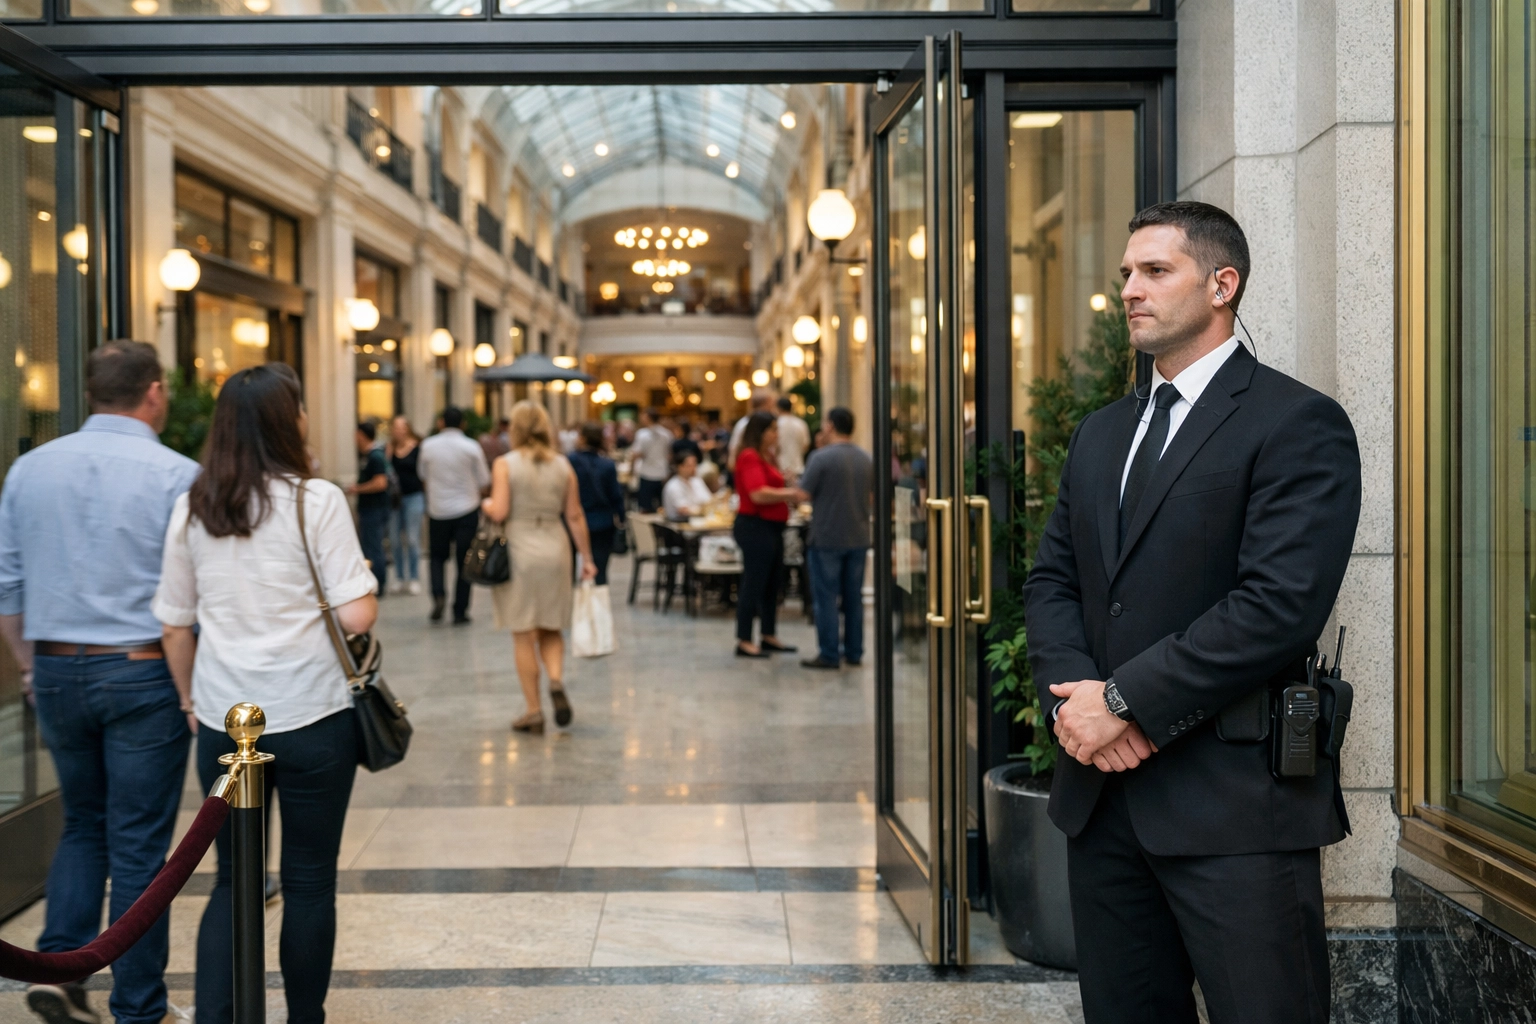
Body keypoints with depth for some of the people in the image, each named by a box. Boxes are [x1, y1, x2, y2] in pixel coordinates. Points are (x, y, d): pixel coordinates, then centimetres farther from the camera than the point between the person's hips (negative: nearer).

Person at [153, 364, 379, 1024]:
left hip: (223, 721, 4)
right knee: (309, 881, 10)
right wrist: (366, 583, 7)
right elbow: (357, 616, -14)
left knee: (232, 880, 14)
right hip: (311, 719, -3)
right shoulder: (316, 500, -9)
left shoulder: (190, 509, 5)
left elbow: (175, 627, 9)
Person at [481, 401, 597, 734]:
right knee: (551, 629, 16)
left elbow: (499, 512, -14)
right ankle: (556, 681, -10)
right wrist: (587, 557, 12)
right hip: (555, 549, 3)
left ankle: (534, 711, 9)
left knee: (524, 635, 5)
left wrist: (486, 503, 8)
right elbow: (575, 515, 5)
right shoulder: (563, 465, 4)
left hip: (519, 551, -3)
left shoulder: (505, 464, -6)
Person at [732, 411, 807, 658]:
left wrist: (791, 494, 9)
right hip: (755, 527, -10)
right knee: (754, 584, -5)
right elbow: (758, 494, -24)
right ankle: (744, 642, 1)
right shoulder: (750, 457, -14)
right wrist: (791, 494, -17)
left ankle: (769, 637, 24)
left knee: (772, 584, 14)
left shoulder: (766, 457, 16)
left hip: (770, 527, 10)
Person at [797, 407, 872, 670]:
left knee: (826, 597, 0)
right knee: (853, 596, 12)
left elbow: (802, 494, -14)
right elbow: (874, 494, 15)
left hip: (826, 538, -6)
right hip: (858, 537, 6)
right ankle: (854, 651, 17)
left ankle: (829, 654, 0)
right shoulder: (867, 459, 6)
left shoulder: (821, 458, -14)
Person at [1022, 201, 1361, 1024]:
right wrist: (1071, 695, -6)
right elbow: (1050, 580, 13)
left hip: (1235, 801, -7)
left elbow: (1281, 605, -18)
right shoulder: (1101, 434, 17)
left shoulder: (1298, 423, -7)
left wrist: (1126, 701, -16)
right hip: (1102, 791, 7)